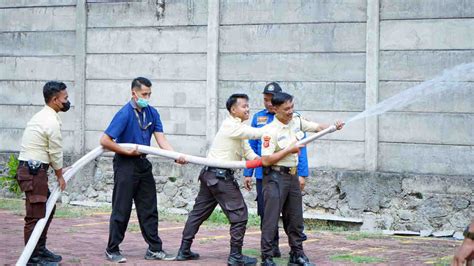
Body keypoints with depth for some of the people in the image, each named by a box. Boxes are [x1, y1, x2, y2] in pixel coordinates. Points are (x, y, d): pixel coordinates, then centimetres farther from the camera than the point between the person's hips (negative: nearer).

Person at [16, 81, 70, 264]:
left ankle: (40, 249, 24)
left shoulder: (42, 116, 16)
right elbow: (56, 153, -9)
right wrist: (60, 177, 5)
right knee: (35, 215, -5)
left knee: (47, 208, 18)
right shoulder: (52, 122, -16)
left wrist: (58, 171, 17)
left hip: (31, 169, 10)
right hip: (33, 171, -10)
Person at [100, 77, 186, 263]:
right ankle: (112, 250, 10)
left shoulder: (152, 113, 3)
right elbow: (105, 141, -21)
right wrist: (127, 152, -15)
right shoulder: (125, 114, -17)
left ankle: (154, 249, 17)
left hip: (143, 164, 7)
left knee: (149, 209, 10)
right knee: (121, 209, -1)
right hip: (126, 165, -7)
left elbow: (161, 140, -2)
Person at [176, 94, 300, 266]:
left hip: (209, 174, 10)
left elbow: (247, 151, 8)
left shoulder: (238, 128, 15)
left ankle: (184, 251, 20)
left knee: (199, 212, 14)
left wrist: (257, 158, -11)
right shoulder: (231, 126, -15)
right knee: (239, 214, -4)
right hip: (221, 176, -10)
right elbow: (257, 134, -21)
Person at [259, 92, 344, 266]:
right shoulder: (271, 131, -16)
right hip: (275, 177, -7)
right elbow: (266, 160, -20)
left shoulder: (296, 121, 5)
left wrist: (334, 127, -7)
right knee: (271, 219, -6)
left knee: (295, 218, 14)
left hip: (292, 176, 7)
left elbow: (317, 127, 12)